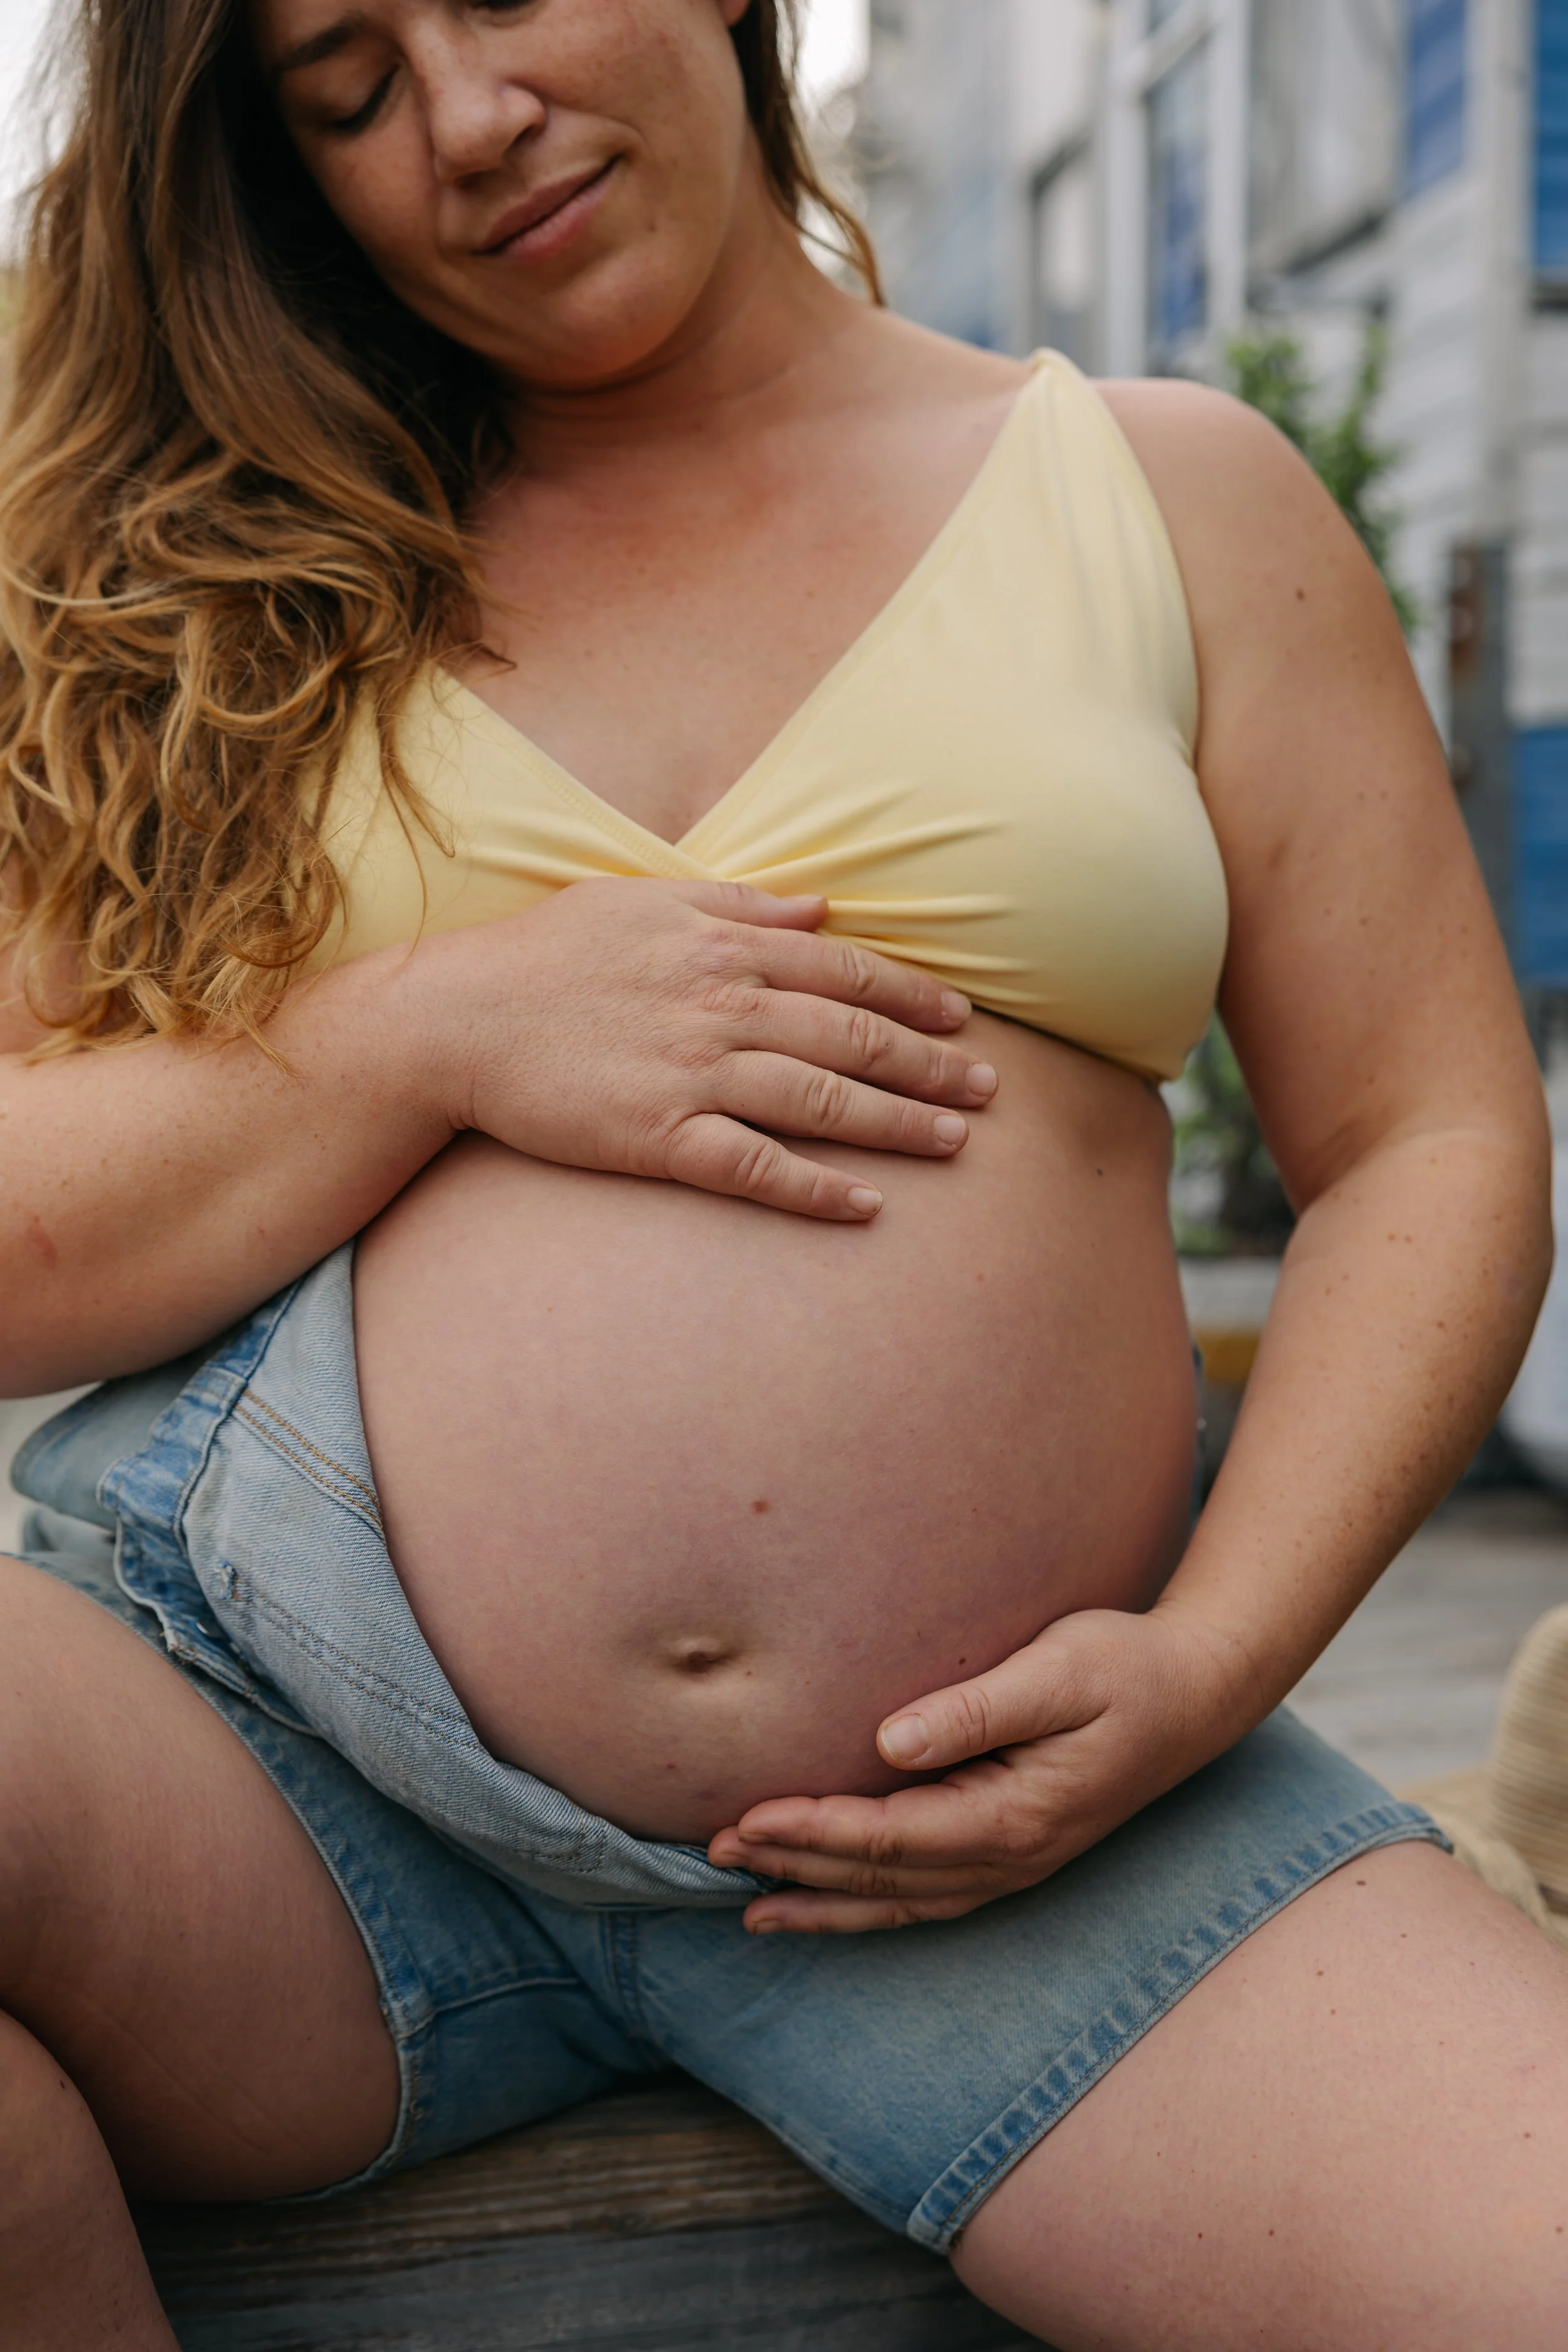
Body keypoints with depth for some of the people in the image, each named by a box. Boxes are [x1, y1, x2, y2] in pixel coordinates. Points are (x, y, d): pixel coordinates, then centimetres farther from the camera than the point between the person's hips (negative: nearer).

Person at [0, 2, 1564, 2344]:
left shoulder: (1174, 497, 10)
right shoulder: (213, 571, 11)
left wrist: (1212, 1659, -7)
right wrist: (440, 1032, -11)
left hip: (971, 1818, 0)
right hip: (263, 1731, 2)